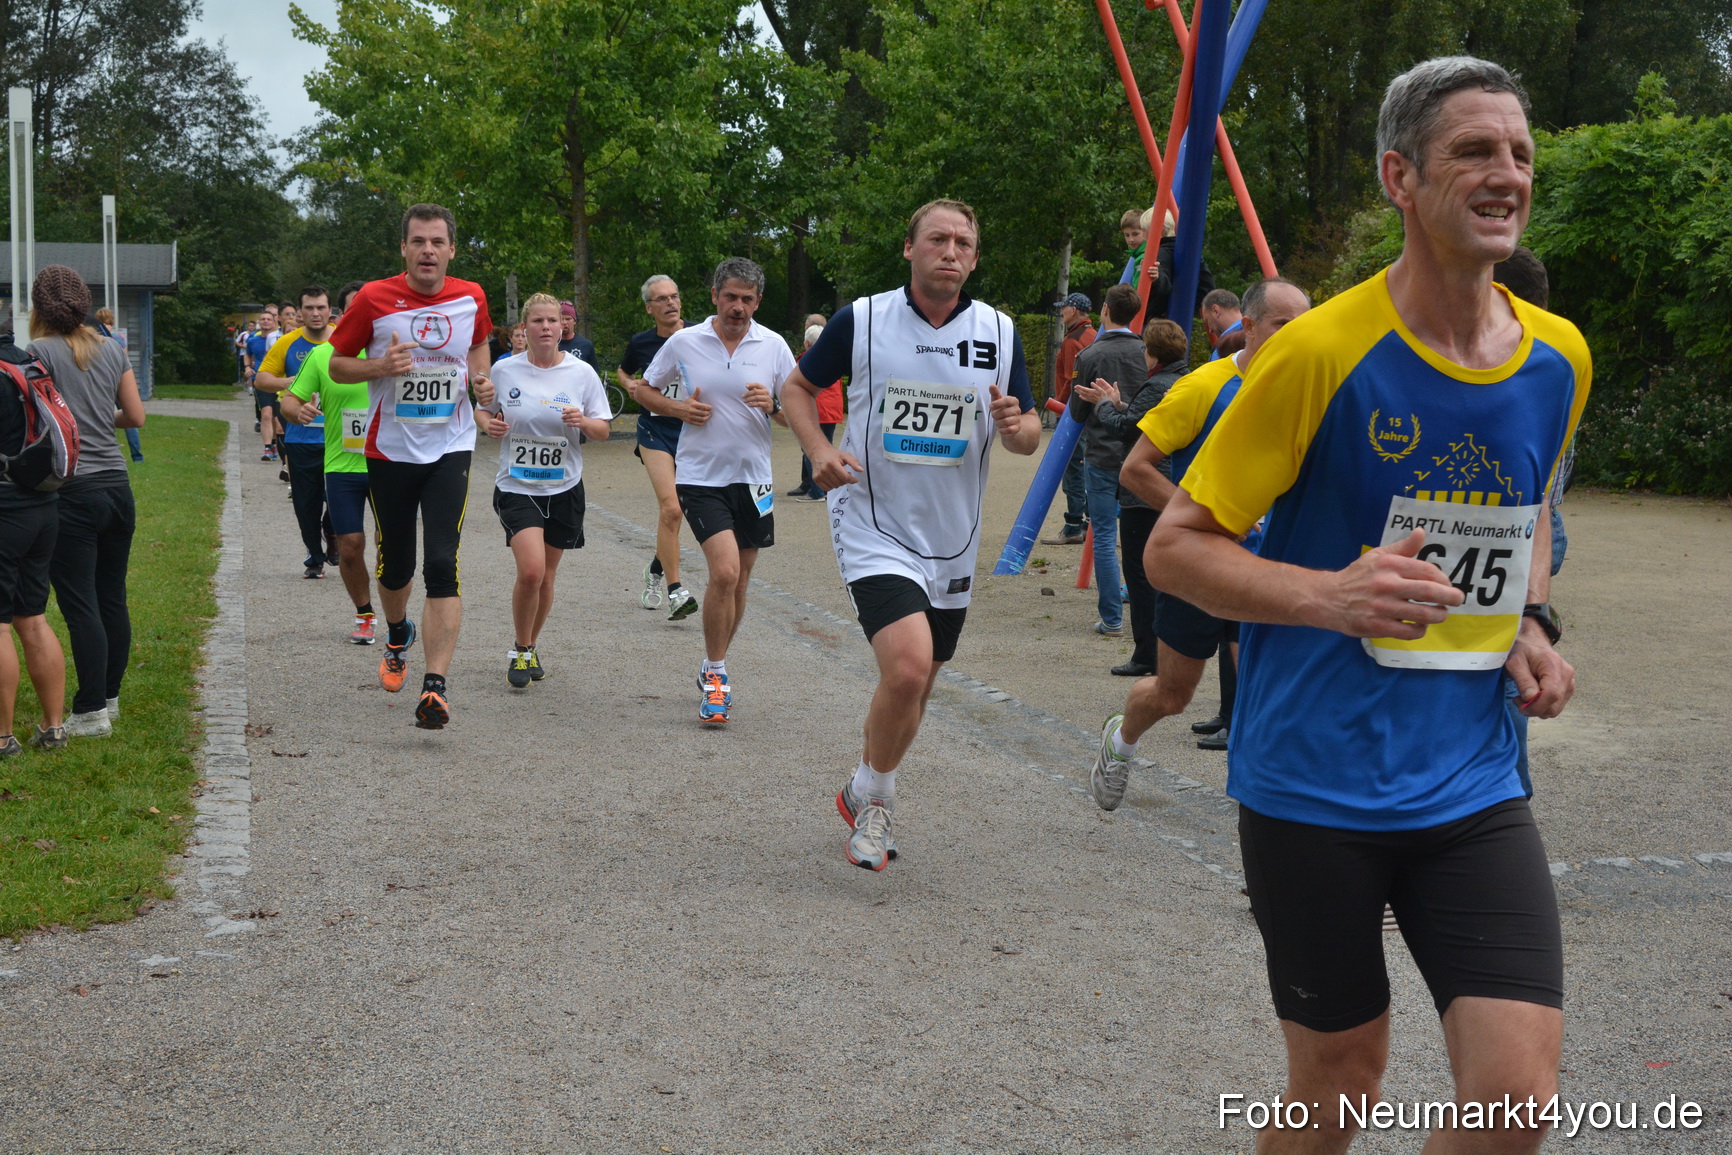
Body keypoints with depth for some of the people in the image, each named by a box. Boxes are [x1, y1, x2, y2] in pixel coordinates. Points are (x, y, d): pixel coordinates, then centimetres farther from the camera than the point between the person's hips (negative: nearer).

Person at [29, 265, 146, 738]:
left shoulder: (40, 352, -8)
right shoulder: (112, 349, 8)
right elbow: (136, 416, 12)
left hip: (72, 491, -6)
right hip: (117, 486, 6)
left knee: (80, 605, -3)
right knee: (113, 598, 13)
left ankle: (92, 712, -1)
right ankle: (109, 697, 22)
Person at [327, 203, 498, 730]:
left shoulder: (471, 299, 0)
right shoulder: (374, 299, -7)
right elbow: (338, 365, 2)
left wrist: (481, 379, 1)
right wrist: (381, 366, -18)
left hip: (450, 450, 0)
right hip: (390, 450, 0)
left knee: (442, 564, -15)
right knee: (395, 563, 13)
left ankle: (436, 685, -17)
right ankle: (397, 636, 47)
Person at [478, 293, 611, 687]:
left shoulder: (581, 373, -2)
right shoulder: (505, 371, -2)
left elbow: (602, 431, 2)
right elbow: (484, 409, 14)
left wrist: (583, 422, -20)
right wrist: (489, 423, -9)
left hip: (564, 489, 2)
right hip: (517, 487, -2)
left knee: (545, 577, 10)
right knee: (531, 570, -19)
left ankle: (531, 647, 34)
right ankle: (520, 651, 3)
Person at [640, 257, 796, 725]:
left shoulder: (773, 346, 1)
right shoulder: (683, 343, -1)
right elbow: (647, 390, 12)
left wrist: (772, 403, -17)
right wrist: (677, 408, -7)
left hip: (752, 477, 3)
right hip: (700, 476, -3)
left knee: (738, 581, 11)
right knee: (725, 571, -19)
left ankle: (713, 669, 31)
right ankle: (716, 674, -4)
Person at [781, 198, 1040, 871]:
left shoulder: (1000, 333, 1)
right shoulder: (861, 321, -6)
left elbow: (1029, 437, 7)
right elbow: (798, 387, 7)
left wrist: (1016, 425, -17)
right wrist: (819, 449, -11)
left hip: (951, 541, 4)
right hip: (874, 530, -4)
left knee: (913, 689, 15)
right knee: (907, 666, -24)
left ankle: (863, 797, 40)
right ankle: (874, 798, 2)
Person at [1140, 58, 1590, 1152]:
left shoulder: (1559, 358, 3)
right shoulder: (1324, 350, -13)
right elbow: (1175, 546, -9)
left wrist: (1532, 623, 4)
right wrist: (1331, 596, -25)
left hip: (1472, 788, 4)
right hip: (1315, 786, -4)